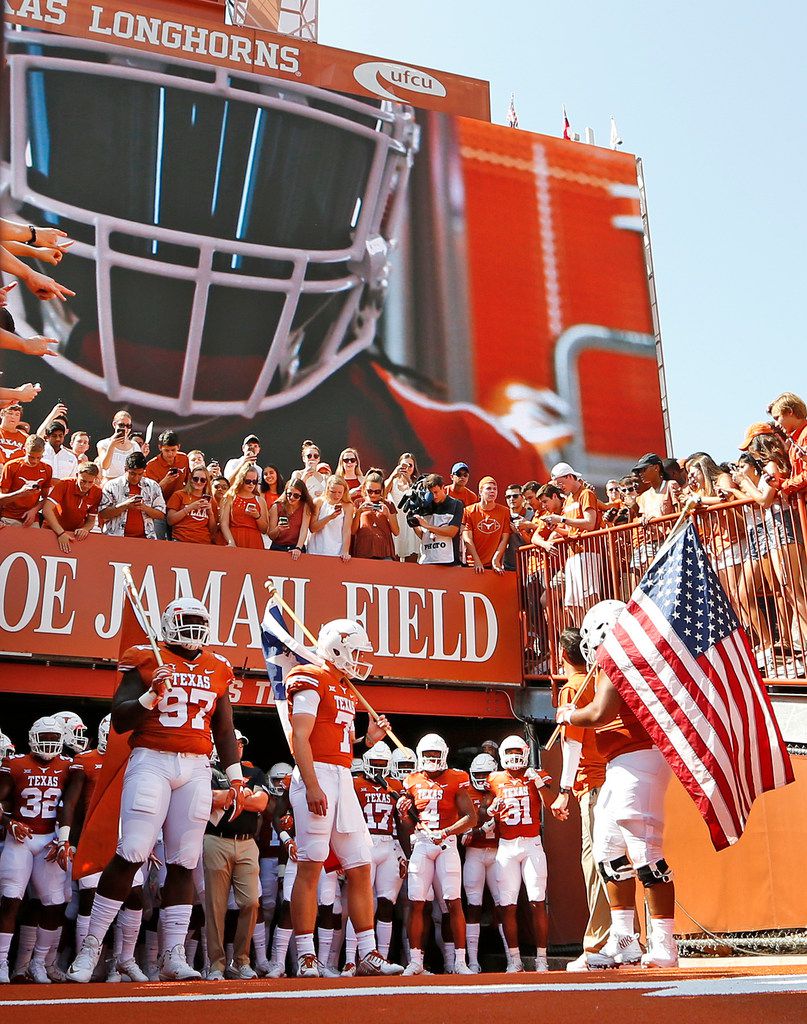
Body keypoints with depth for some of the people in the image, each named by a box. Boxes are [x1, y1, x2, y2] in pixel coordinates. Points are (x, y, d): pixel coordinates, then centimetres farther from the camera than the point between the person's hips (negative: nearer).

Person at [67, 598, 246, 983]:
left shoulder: (217, 669, 14)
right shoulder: (146, 660, 2)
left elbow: (224, 731, 19)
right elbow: (119, 720, -3)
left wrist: (235, 777, 14)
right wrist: (151, 694, -19)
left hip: (197, 769, 4)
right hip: (151, 762, -4)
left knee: (183, 863, 3)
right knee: (130, 855, -10)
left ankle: (173, 955, 7)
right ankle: (90, 947, 3)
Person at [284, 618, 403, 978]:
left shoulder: (346, 689, 22)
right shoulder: (311, 681, -5)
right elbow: (299, 738, -14)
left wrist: (369, 739, 10)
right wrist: (312, 786, -22)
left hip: (343, 780, 9)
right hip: (317, 775, -9)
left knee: (360, 868, 7)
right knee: (310, 867, -6)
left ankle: (368, 954, 13)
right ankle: (306, 958, -1)